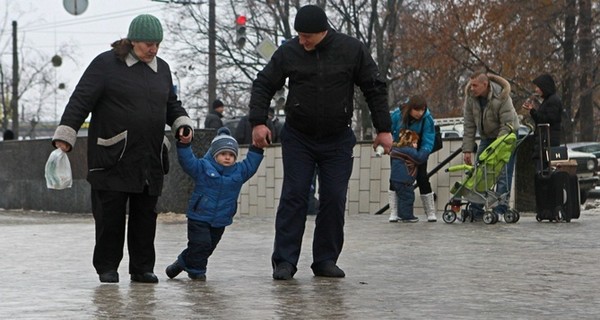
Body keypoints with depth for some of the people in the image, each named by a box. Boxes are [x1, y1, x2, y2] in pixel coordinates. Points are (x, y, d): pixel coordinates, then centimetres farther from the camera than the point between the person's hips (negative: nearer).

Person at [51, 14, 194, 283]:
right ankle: (107, 267, 9)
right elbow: (80, 101, -7)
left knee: (145, 215, 7)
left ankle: (142, 268, 15)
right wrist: (65, 136, -14)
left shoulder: (161, 69, 15)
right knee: (110, 215, -2)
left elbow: (172, 104, 26)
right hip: (113, 157, -5)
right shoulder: (106, 64, -4)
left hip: (150, 159, 5)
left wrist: (182, 123, 6)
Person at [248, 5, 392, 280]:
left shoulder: (352, 50, -8)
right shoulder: (288, 52, -8)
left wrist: (383, 129, -1)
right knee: (293, 197, -6)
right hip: (298, 138, 0)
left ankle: (326, 260, 10)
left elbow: (375, 89, 0)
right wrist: (258, 121, -11)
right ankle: (285, 261, -4)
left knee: (334, 200, 0)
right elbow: (263, 85, 1)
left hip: (338, 140, 0)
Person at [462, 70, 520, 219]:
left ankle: (500, 210, -12)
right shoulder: (470, 97, -12)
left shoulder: (501, 97, -28)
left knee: (503, 173, -13)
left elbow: (507, 124, -27)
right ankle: (476, 210, 3)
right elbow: (469, 126, -7)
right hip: (487, 137, 6)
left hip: (506, 135, -6)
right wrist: (467, 150, -11)